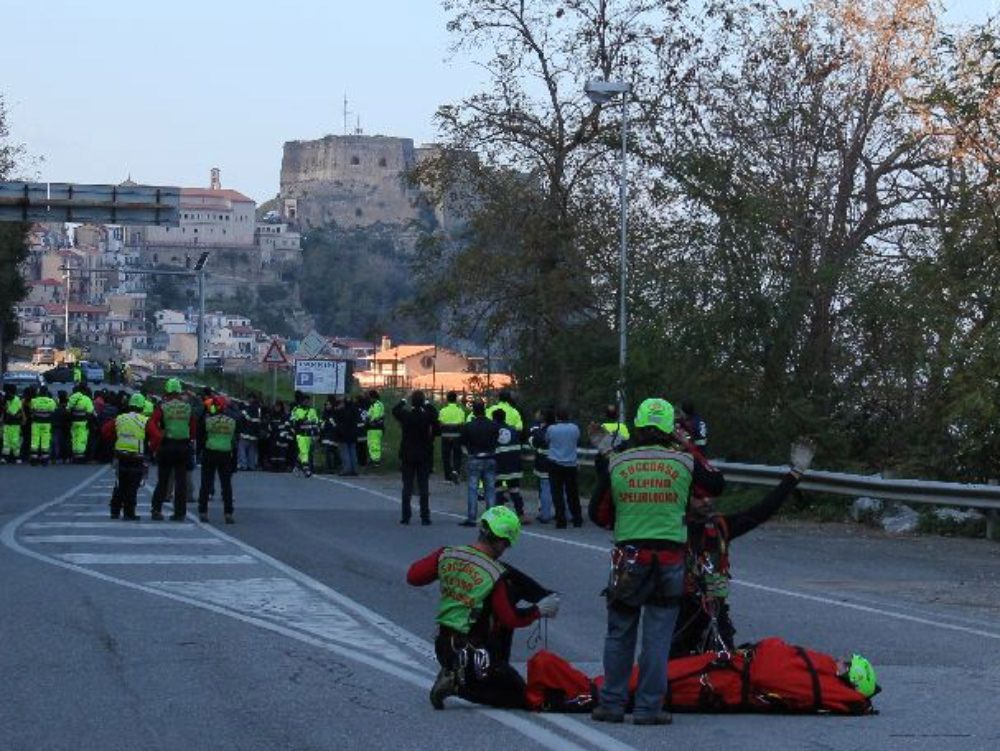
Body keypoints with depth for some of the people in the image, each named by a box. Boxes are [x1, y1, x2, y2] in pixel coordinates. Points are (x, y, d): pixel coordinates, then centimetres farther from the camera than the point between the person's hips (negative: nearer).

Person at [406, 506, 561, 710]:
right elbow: (512, 620, -14)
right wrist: (538, 611, 1)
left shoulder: (447, 555, -5)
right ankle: (459, 684, -8)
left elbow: (413, 576, 6)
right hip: (475, 653, -7)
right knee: (519, 696, 5)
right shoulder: (497, 576, -21)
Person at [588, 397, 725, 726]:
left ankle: (611, 704, 12)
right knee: (657, 636, 4)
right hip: (669, 558, 0)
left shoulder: (616, 464, -2)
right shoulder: (683, 462, -2)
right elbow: (717, 485, 15)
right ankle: (648, 708, 4)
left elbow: (598, 514, 4)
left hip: (628, 557, 0)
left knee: (620, 633, 11)